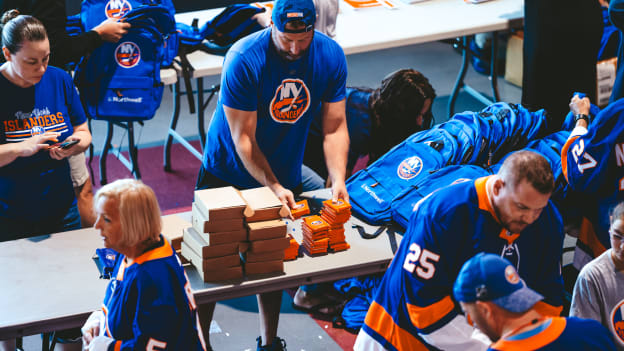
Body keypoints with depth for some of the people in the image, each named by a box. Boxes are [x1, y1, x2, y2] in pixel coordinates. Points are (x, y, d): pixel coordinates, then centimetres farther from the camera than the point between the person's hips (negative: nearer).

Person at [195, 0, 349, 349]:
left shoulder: (331, 56, -14)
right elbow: (243, 139, -24)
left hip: (286, 176, 4)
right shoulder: (244, 59, -27)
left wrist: (338, 180, -25)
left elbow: (335, 127, -10)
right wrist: (273, 187, -32)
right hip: (229, 173, -3)